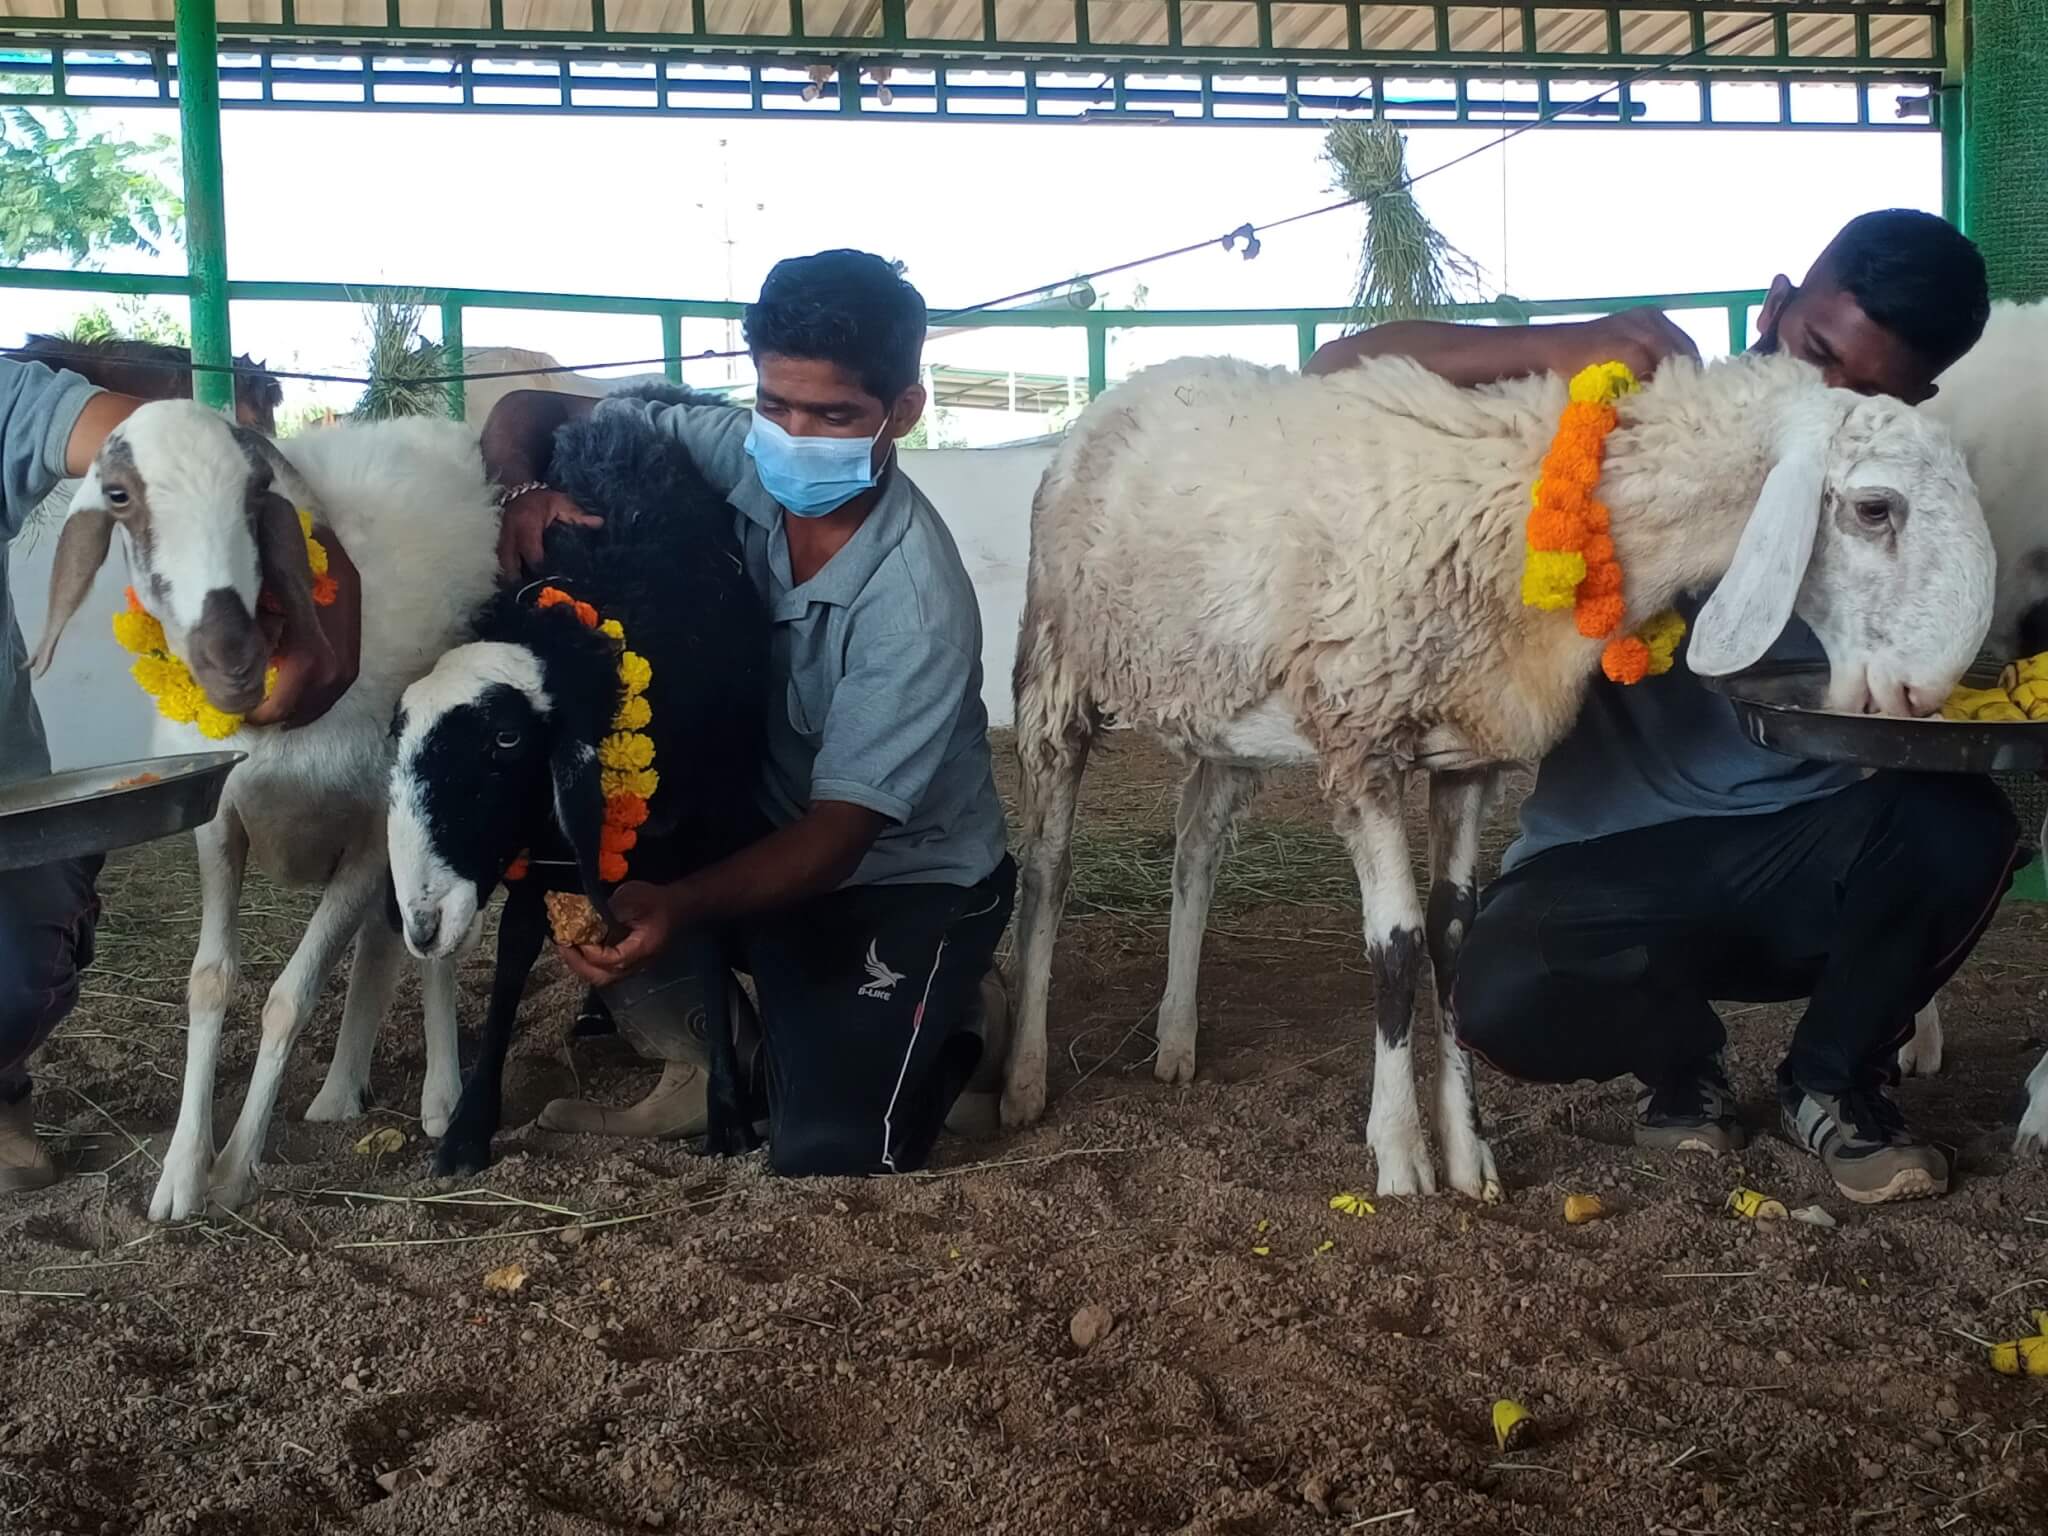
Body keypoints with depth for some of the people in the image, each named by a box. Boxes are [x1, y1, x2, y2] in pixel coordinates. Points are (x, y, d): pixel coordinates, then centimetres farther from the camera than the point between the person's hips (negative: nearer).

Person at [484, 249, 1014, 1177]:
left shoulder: (917, 605, -28)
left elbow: (841, 831, -29)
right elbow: (531, 411, -3)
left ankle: (952, 1019, 13)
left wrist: (680, 907, -45)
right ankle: (706, 1064, 5)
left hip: (908, 880, -6)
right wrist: (525, 489, -27)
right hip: (765, 833, 6)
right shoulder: (736, 456, -14)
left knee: (828, 1162, -18)